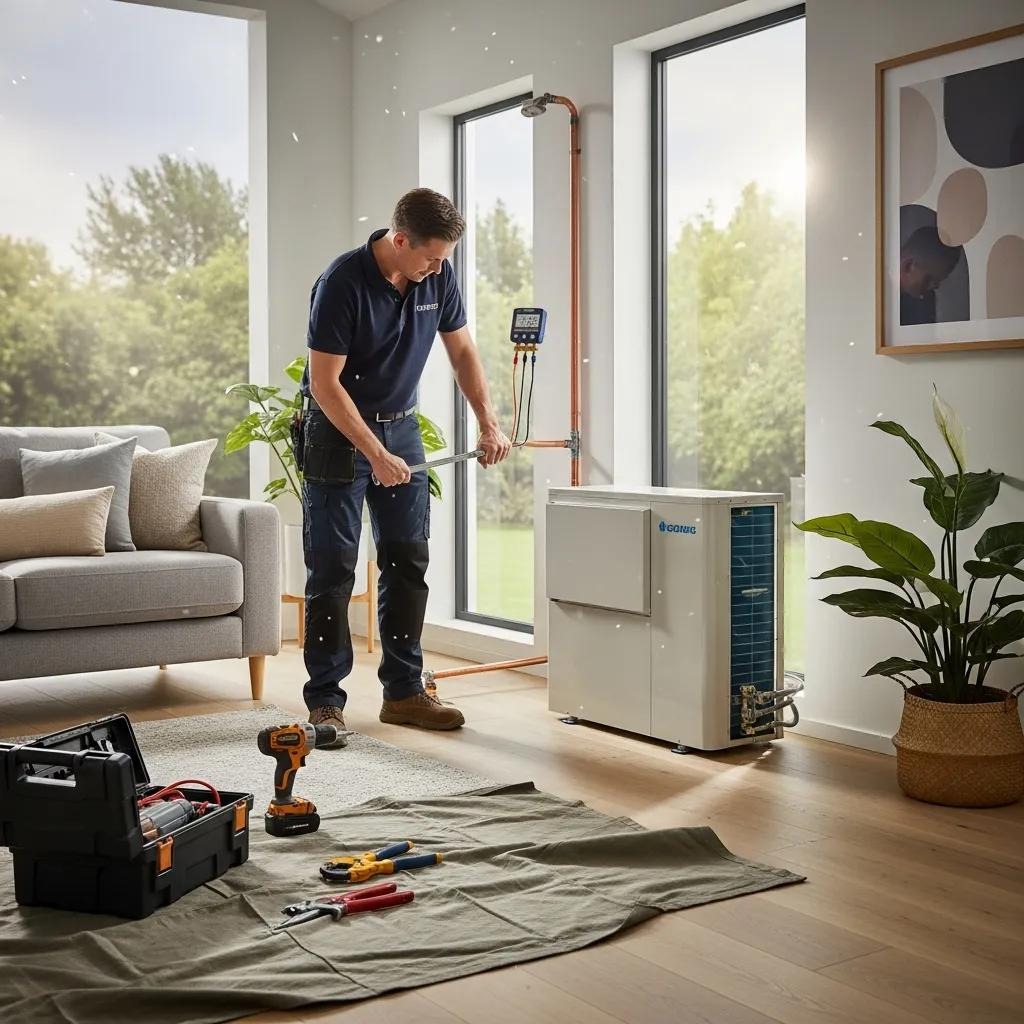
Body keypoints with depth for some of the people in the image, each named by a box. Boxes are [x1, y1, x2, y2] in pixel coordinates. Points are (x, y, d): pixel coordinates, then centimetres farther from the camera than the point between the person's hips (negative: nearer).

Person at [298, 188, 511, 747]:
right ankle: (324, 701, 4)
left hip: (401, 426, 6)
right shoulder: (342, 283, -24)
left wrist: (488, 423, -3)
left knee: (408, 563, 5)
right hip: (338, 429, -6)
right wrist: (375, 455, -25)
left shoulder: (439, 275, -6)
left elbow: (461, 349, 7)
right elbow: (325, 383, -23)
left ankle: (403, 691, 15)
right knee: (332, 571, -4)